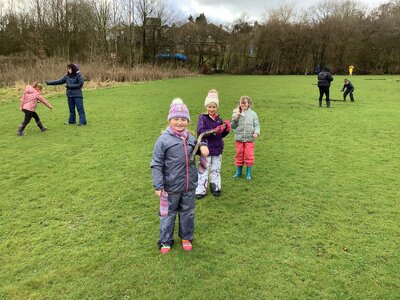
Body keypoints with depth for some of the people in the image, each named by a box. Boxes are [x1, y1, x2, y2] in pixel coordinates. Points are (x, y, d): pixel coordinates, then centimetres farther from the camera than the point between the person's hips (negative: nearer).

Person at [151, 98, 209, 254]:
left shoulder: (190, 138, 2)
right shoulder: (164, 139, -13)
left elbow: (198, 146, 24)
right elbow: (156, 164, -11)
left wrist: (203, 146, -1)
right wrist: (158, 186, -15)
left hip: (190, 185, 5)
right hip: (171, 187, -4)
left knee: (188, 212, 19)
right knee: (168, 213, 13)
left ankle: (186, 237, 39)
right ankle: (165, 241, 31)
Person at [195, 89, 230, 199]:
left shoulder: (219, 119, 7)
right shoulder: (202, 118, -7)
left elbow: (221, 135, 12)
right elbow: (200, 132, -22)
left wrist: (226, 129, -8)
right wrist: (214, 131, -31)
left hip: (217, 149, 5)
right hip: (206, 149, -4)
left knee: (216, 170, 15)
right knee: (203, 170, 2)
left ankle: (215, 187, 30)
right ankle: (200, 190, 13)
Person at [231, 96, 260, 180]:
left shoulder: (253, 114, 3)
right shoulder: (236, 113, 3)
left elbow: (256, 125, 3)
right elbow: (233, 126, 1)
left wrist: (256, 132, -13)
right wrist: (235, 118, -14)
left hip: (249, 139, -1)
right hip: (239, 138, 1)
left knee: (249, 156, 1)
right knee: (239, 155, 10)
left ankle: (248, 173, 15)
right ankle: (238, 172, 25)